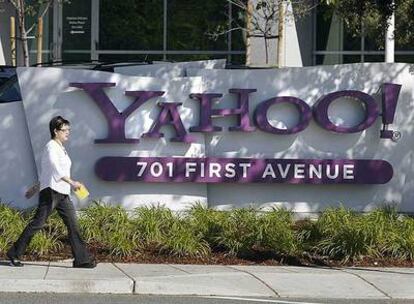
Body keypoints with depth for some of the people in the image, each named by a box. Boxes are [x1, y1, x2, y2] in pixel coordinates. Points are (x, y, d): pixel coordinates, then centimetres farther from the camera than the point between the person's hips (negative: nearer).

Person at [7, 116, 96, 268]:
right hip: (51, 191, -9)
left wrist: (36, 187, 29)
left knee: (73, 224, 0)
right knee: (37, 223, -5)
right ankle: (14, 253, 5)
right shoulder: (51, 147, -9)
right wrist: (72, 182, -29)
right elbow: (55, 168, -22)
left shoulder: (61, 148, 19)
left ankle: (82, 259, -1)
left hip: (62, 193, 9)